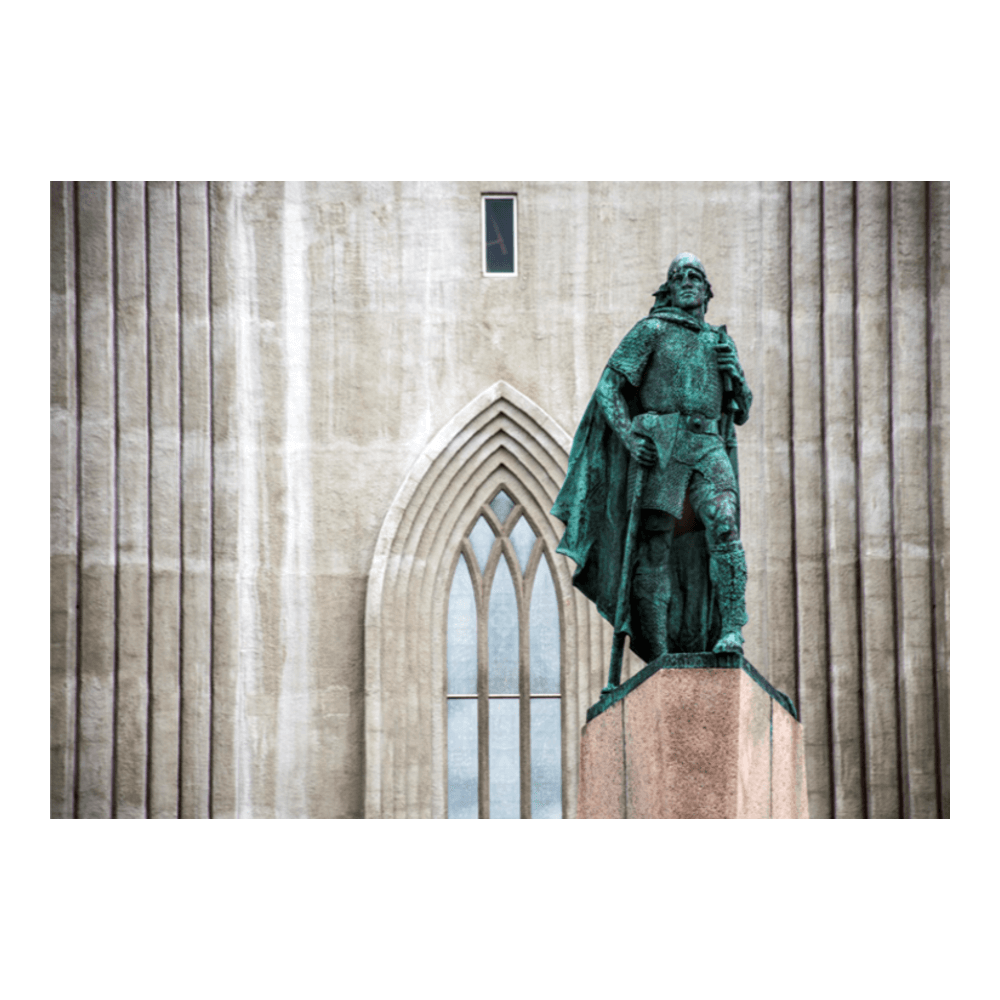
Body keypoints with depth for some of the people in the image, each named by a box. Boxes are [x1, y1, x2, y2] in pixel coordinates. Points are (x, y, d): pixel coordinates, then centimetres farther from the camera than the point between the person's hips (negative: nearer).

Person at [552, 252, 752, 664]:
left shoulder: (721, 342, 23)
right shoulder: (651, 330, 10)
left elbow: (742, 411, 25)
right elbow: (608, 387, 4)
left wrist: (735, 374, 5)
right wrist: (628, 435, -10)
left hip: (708, 445, 3)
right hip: (660, 445, -3)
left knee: (723, 529, -21)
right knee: (654, 548, -6)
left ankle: (731, 631, -25)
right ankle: (657, 654, -2)